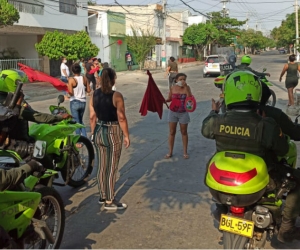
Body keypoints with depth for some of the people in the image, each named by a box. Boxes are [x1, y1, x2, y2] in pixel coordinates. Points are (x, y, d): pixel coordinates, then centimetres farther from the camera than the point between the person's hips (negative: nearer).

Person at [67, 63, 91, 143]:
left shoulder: (71, 80, -14)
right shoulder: (85, 78, -2)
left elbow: (70, 92, -21)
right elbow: (89, 90, 2)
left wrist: (68, 87, -1)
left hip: (75, 102, -4)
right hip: (83, 102, 4)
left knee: (76, 122, 5)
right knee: (81, 120, 22)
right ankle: (85, 137, 15)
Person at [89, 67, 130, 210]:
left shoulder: (94, 95, 2)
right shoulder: (116, 96, -15)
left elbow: (92, 117, 6)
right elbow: (121, 118, -15)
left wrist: (94, 133, 16)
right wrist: (126, 135, -6)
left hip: (99, 132, 6)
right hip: (113, 133, -6)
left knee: (102, 166, 16)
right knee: (112, 168, 3)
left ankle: (102, 196, 28)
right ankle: (109, 201, 10)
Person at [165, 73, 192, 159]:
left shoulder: (187, 88, -8)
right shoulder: (173, 88, -4)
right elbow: (170, 99, 6)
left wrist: (186, 87, -25)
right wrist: (164, 100, -15)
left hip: (183, 113, -1)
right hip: (173, 112, 1)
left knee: (184, 132, 10)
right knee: (172, 132, 7)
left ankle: (185, 152, 20)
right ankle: (170, 152, 17)